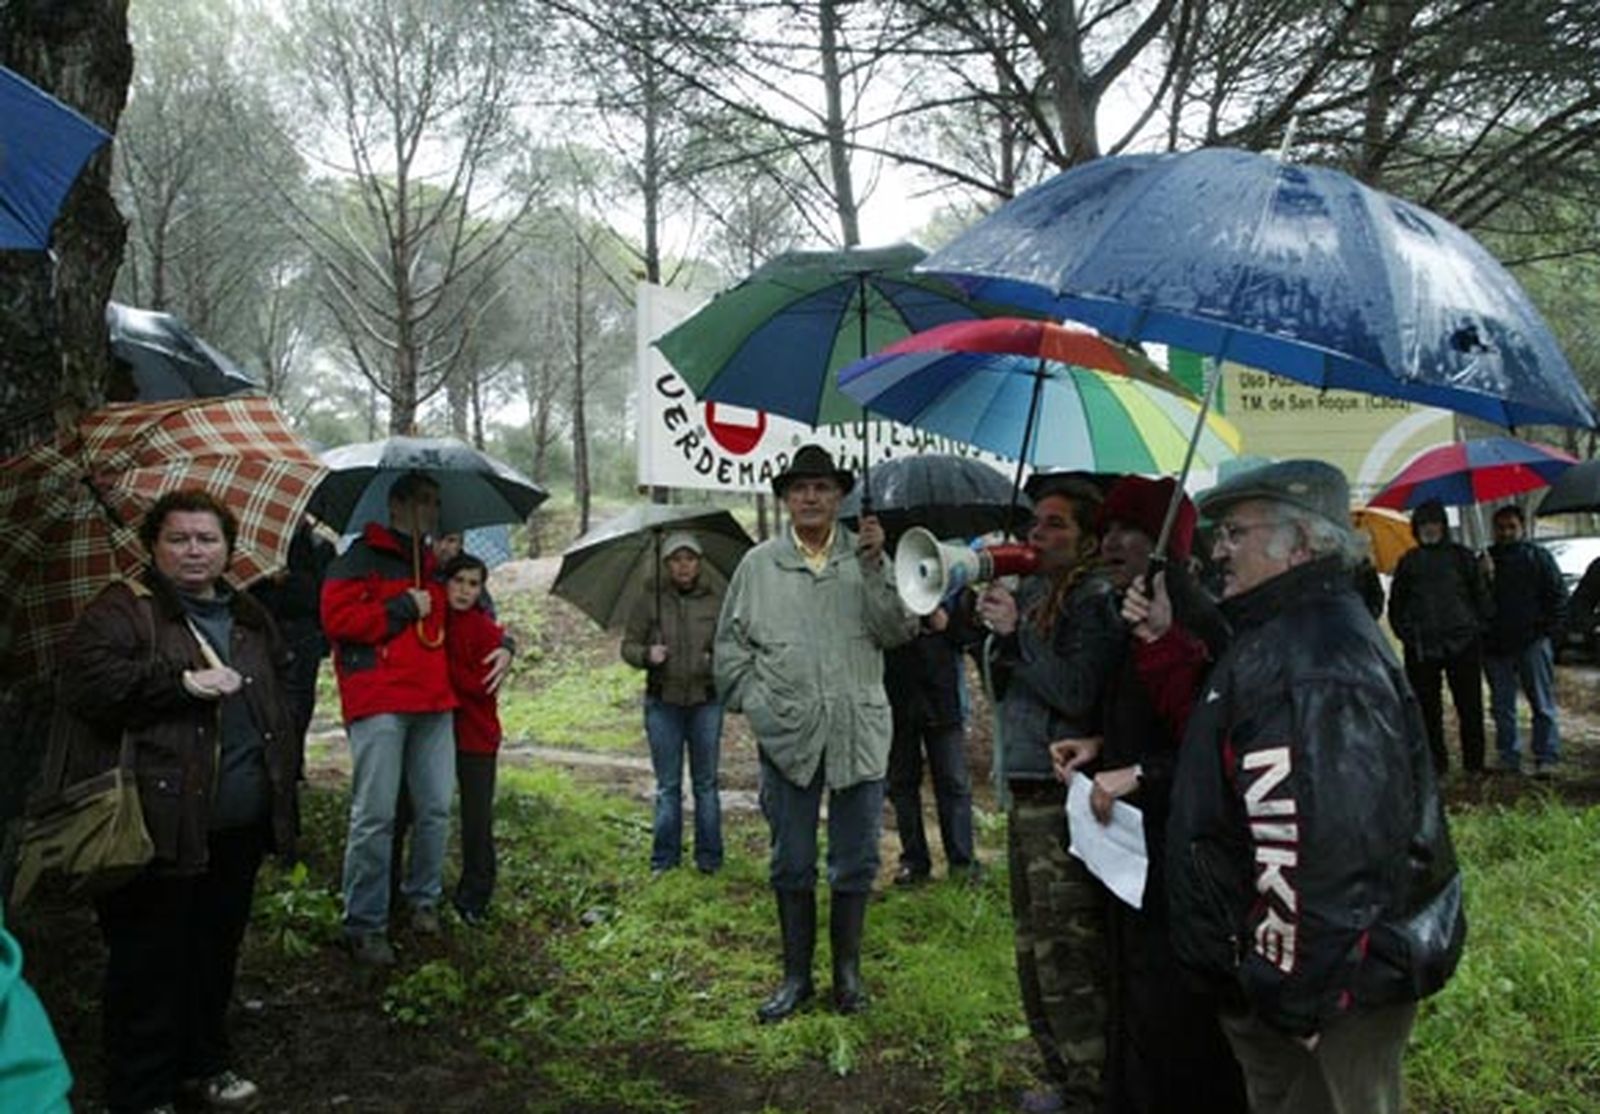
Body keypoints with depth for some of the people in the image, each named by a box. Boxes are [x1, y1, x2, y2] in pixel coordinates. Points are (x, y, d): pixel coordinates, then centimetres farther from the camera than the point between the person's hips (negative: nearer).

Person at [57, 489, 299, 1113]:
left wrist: (281, 776, 21)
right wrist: (183, 682, -23)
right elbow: (87, 680, -21)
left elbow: (277, 691, 28)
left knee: (217, 950, 18)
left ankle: (205, 1062, 35)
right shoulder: (123, 610, -5)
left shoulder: (249, 618, 15)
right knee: (150, 961, 3)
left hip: (239, 828, 7)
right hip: (161, 826, -6)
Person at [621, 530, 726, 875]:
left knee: (705, 782, 7)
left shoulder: (715, 601, 3)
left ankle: (709, 857, 17)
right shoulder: (650, 601, 2)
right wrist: (646, 655, -16)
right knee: (668, 785, 8)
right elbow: (628, 645, 4)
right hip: (663, 702, 0)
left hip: (706, 701, 0)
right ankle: (664, 857, 19)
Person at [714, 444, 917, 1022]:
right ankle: (796, 975, 26)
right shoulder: (758, 564, 5)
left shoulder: (867, 557, 4)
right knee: (791, 864, 11)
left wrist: (875, 567, -16)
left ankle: (847, 970, 28)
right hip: (787, 734, 0)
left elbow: (898, 631, -6)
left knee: (855, 861, 10)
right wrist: (756, 703, -2)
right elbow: (730, 645, 8)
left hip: (859, 731, 0)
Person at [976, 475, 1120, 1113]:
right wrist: (995, 627, 0)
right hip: (1025, 793, 9)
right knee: (1035, 950, 17)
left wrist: (1017, 631, -18)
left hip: (1064, 802, -9)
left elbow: (1078, 695, -19)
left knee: (1070, 962, -3)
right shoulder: (1031, 593, 12)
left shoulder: (1095, 600, -11)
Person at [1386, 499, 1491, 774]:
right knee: (1428, 709, 4)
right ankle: (1435, 763, 12)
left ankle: (1474, 762, 13)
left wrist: (1478, 627, 1)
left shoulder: (1462, 556, 5)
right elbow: (1396, 604, 14)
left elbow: (1481, 594, 8)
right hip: (1421, 648, 1)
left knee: (1470, 707, 4)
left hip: (1463, 644, -1)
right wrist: (1406, 633, 5)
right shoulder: (1408, 561, 9)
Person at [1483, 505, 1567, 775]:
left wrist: (1549, 629, -5)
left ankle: (1546, 759, 3)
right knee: (1502, 707, 7)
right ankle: (1509, 760, 14)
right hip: (1495, 646, 3)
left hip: (1532, 643, -3)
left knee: (1542, 704, -1)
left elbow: (1558, 595, 3)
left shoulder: (1538, 557, 3)